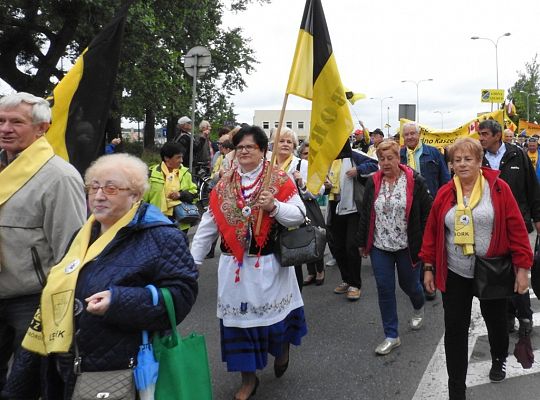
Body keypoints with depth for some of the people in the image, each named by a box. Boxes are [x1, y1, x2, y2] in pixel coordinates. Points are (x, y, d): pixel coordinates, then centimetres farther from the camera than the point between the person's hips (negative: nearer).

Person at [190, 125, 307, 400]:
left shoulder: (280, 180, -4)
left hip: (270, 264, -3)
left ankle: (281, 349, 44)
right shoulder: (224, 185, 5)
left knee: (275, 315, 8)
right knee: (239, 318, 8)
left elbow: (299, 216, -9)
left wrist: (274, 206, -25)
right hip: (234, 265, 3)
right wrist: (193, 260, 3)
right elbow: (208, 226, 5)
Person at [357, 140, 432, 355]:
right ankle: (391, 336, 17)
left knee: (409, 284, 14)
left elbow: (427, 212, -6)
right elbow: (365, 214, 7)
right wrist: (362, 242, 8)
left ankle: (418, 308, 51)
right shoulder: (373, 182, 1)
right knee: (385, 290, 4)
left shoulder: (414, 181, -9)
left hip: (407, 246, -2)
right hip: (380, 246, 3)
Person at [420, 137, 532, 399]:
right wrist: (428, 267, 4)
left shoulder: (498, 188, -7)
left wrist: (522, 267, -9)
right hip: (455, 273, 1)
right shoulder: (445, 194, 0)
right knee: (455, 329, 2)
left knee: (495, 320, 20)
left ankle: (499, 360, 52)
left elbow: (516, 228, -7)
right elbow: (432, 231, 5)